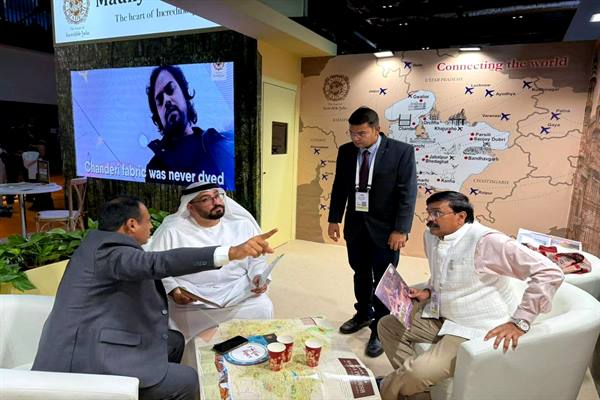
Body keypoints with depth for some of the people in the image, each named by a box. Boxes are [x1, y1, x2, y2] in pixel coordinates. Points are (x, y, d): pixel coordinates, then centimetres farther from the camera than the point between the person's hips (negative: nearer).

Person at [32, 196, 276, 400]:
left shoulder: (102, 244, 10)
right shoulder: (109, 249, -22)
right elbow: (158, 263, -39)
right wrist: (231, 252, -47)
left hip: (89, 345, 11)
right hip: (84, 361, -10)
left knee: (174, 341, 15)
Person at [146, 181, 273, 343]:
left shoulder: (242, 225, 5)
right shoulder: (172, 231, -3)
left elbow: (256, 259, 12)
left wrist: (259, 277, -9)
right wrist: (172, 289, -16)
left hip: (238, 292, 1)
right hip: (191, 297, -1)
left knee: (262, 308, -22)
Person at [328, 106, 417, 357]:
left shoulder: (401, 151, -12)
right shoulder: (346, 151, 1)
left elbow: (408, 193, -13)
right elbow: (339, 188, 8)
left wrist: (400, 229, -17)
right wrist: (334, 219, 6)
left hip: (385, 227, -4)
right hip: (355, 224, 4)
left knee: (383, 280, 5)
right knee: (360, 274, 19)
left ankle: (380, 331, 23)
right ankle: (363, 314, 41)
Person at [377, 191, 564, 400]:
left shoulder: (485, 241, -23)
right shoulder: (431, 236, 2)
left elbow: (550, 272, -24)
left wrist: (519, 322, -25)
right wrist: (428, 292, 4)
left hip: (477, 328, -9)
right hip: (440, 316, 9)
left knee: (418, 373, -23)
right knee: (387, 325, 7)